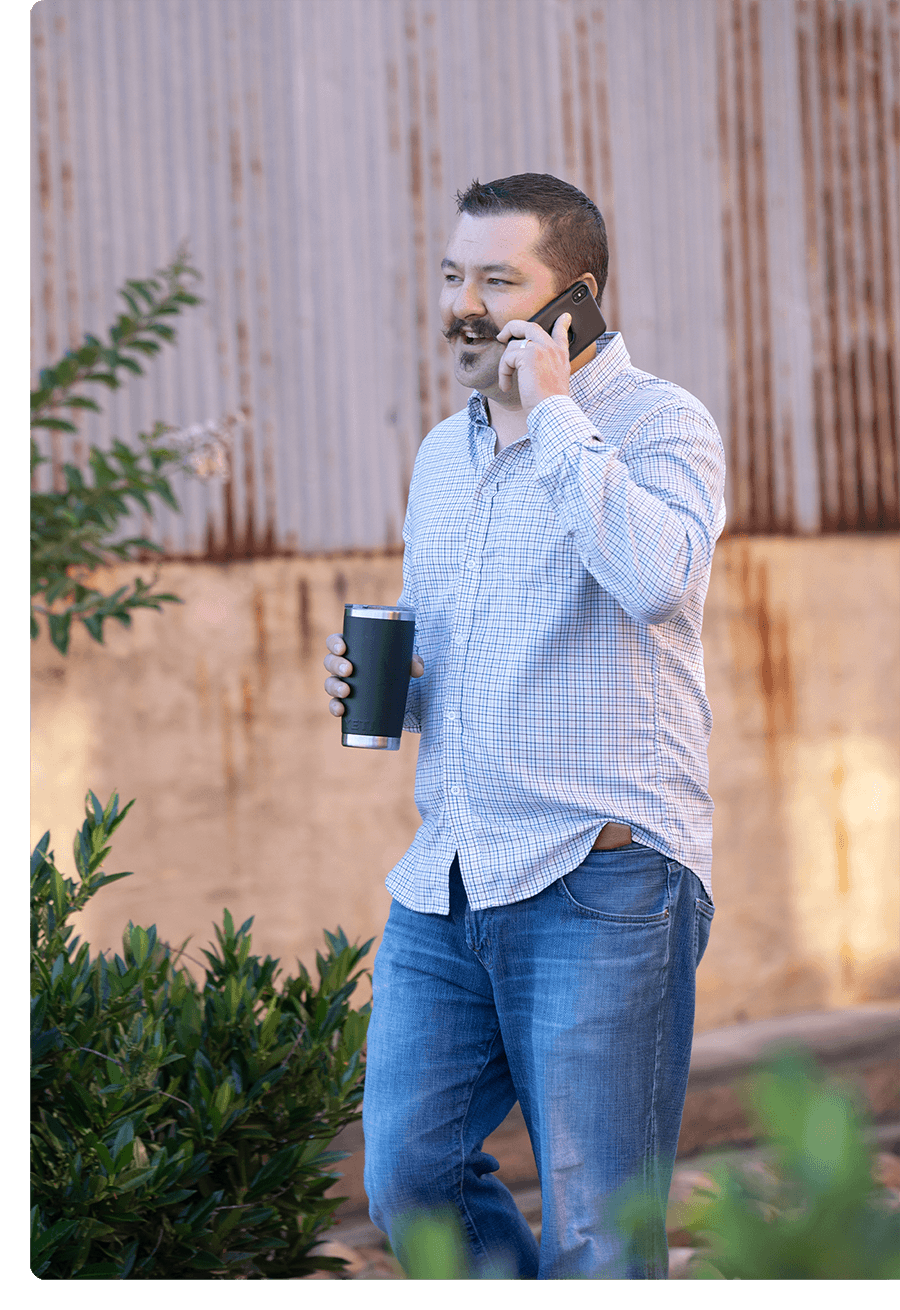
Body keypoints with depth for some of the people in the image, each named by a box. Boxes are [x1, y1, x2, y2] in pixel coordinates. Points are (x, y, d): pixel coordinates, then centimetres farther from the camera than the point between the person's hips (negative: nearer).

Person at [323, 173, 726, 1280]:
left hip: (601, 878, -7)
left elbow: (658, 579, -27)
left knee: (594, 1236, -2)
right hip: (443, 886, 7)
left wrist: (552, 412, -19)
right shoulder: (440, 454, 18)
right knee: (407, 1179, 4)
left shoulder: (658, 425, -5)